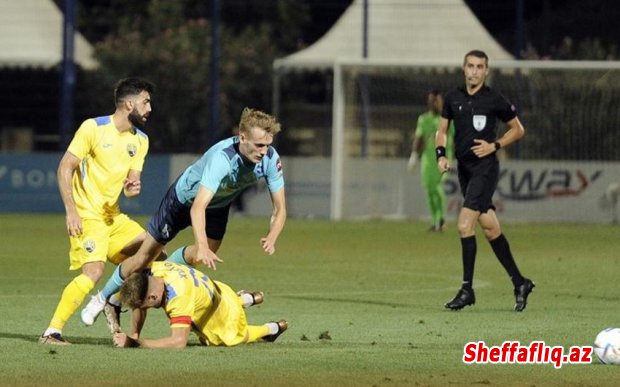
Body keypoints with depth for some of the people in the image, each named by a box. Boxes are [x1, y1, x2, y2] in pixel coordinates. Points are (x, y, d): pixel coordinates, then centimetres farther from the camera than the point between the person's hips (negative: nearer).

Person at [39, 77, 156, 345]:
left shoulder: (140, 140, 9)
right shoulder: (93, 128, -11)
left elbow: (131, 179, 12)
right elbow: (65, 168, -11)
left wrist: (132, 188, -14)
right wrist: (71, 211, -19)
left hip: (113, 215, 8)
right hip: (87, 217, -8)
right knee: (93, 271, -23)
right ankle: (52, 333, -19)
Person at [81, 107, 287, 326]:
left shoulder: (270, 159, -29)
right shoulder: (222, 158, -45)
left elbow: (280, 209, -23)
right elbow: (198, 207, -53)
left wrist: (271, 238, -44)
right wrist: (202, 247, -67)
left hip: (218, 205, 5)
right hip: (184, 199, -5)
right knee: (144, 258, 3)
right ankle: (104, 299, 27)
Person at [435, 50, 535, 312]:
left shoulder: (494, 100, -4)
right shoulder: (453, 98, 9)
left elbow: (518, 129, 5)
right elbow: (442, 130, 17)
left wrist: (495, 145, -8)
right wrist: (441, 154, 0)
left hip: (485, 167, -6)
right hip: (464, 168, 6)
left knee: (465, 225, -16)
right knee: (490, 229, 9)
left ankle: (467, 290, -12)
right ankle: (520, 283, 19)